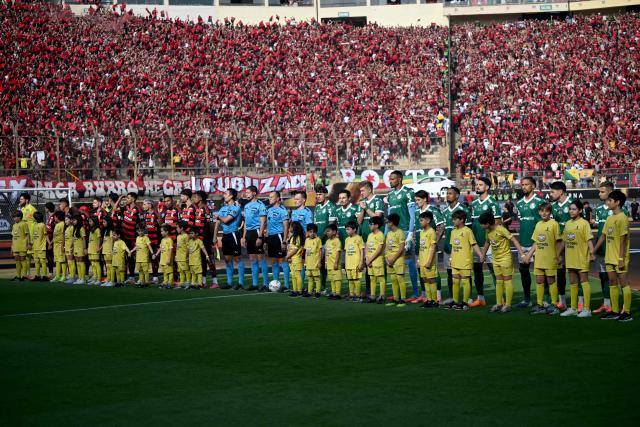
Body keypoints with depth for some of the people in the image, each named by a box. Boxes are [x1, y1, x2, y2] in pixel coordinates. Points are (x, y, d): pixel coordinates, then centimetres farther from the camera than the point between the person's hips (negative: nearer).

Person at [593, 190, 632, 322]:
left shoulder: (622, 218, -13)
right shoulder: (610, 219, 12)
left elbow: (623, 240, -16)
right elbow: (603, 236, 17)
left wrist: (621, 259, -19)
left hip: (619, 258, -8)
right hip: (609, 257, 8)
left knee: (623, 282, -4)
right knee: (612, 283, 10)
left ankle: (627, 312, -1)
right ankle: (615, 311, 16)